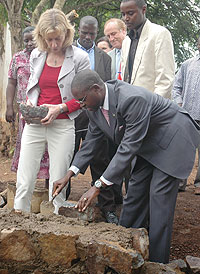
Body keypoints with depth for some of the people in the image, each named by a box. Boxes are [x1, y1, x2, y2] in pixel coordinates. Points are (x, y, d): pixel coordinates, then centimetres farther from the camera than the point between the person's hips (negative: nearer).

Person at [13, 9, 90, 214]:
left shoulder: (79, 58, -4)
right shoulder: (36, 55, 9)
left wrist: (60, 108, -13)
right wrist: (29, 103, 2)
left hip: (62, 124, -3)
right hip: (35, 123, 3)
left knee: (58, 181, 1)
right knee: (24, 180, 1)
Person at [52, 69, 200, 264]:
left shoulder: (133, 99, -36)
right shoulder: (94, 107, -9)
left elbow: (128, 147, -35)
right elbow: (91, 141, 4)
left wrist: (98, 186, -34)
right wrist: (69, 175, -3)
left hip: (172, 141, -8)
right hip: (148, 144, 9)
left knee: (159, 199, -10)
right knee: (135, 195, 9)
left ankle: (156, 263, -2)